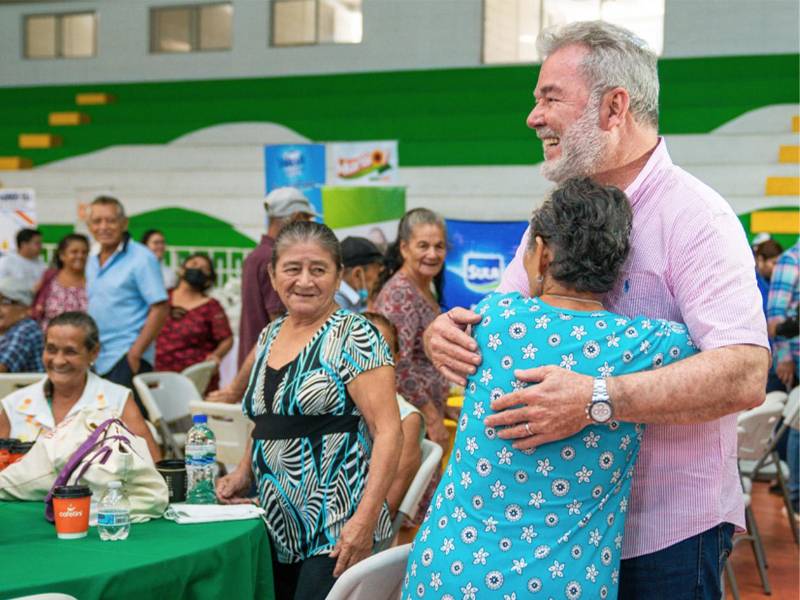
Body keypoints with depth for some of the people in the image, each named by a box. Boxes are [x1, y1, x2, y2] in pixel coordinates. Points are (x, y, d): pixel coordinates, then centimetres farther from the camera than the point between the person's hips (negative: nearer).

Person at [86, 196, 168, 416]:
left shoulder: (141, 259, -7)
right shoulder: (92, 262, 16)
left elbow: (160, 309, -12)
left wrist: (135, 353, -17)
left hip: (127, 358, -7)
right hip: (96, 360, 7)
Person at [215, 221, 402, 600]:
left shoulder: (353, 336, -9)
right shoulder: (270, 336, 12)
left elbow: (388, 433, -15)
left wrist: (365, 519, -24)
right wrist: (243, 474, 9)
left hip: (336, 535, -6)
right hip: (277, 528, 7)